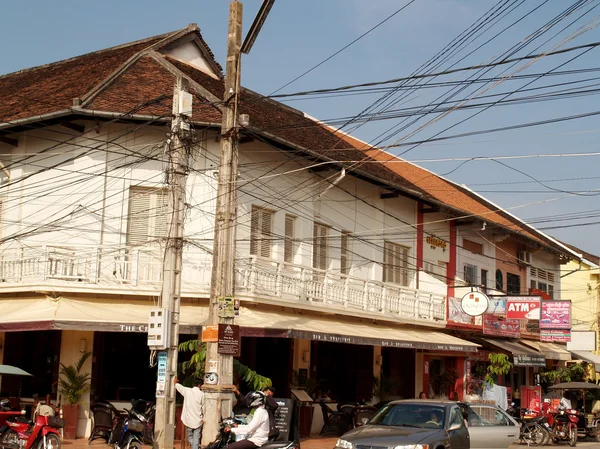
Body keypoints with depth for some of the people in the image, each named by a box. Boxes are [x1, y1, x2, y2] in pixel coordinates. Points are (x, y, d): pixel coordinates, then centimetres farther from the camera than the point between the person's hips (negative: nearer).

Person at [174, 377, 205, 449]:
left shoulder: (187, 391, -1)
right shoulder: (201, 394, -8)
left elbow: (178, 386, 20)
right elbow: (203, 407, 0)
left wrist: (175, 382, 43)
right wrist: (203, 418, 15)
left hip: (189, 419, 2)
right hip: (198, 420, -2)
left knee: (190, 437, 17)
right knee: (196, 438, 2)